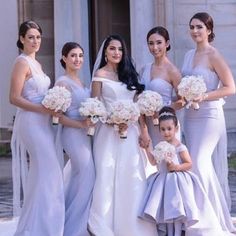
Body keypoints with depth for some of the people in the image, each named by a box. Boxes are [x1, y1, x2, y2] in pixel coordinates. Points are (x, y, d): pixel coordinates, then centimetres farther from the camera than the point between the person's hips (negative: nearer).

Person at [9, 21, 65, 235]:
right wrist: (43, 109, -23)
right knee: (49, 171, -10)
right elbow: (14, 98, -16)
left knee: (40, 173, 12)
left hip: (42, 122, 9)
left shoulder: (36, 63, 16)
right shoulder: (22, 62, -10)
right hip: (31, 122, -9)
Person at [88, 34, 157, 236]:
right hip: (109, 131, -4)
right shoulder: (101, 74, 3)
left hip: (130, 131, 4)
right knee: (108, 176, -6)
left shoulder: (129, 73, 16)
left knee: (132, 176, 1)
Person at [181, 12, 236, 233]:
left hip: (209, 116, -7)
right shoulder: (189, 55, 11)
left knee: (199, 163, -14)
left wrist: (204, 97, -20)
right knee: (202, 165, 9)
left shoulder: (213, 55, -10)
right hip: (190, 116, 7)